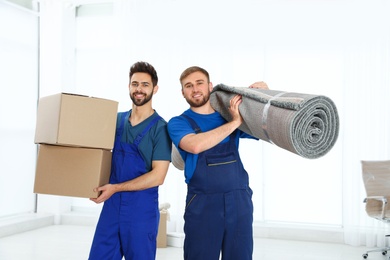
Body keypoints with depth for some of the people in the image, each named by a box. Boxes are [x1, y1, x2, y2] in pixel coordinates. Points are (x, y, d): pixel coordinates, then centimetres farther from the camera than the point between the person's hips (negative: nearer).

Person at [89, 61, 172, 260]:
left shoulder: (160, 128, -8)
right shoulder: (117, 119, 7)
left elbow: (157, 176, -14)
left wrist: (116, 188, -15)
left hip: (142, 209, -4)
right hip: (112, 205, 4)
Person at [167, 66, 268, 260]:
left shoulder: (230, 115, 11)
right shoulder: (178, 123, 1)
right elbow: (195, 145, -21)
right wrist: (234, 122, -16)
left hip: (240, 201, 3)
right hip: (202, 203, -3)